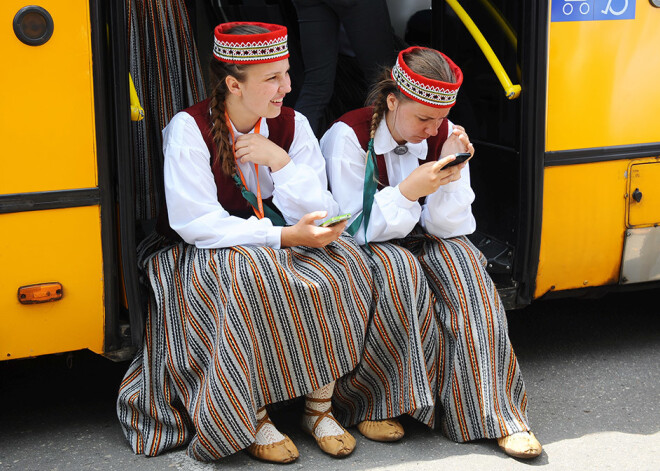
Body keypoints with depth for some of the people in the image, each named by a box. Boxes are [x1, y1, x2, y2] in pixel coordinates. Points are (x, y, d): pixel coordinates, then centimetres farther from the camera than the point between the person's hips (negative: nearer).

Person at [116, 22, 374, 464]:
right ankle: (254, 418, -20)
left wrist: (280, 160, -20)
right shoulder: (189, 129, -14)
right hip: (202, 251, -4)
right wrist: (282, 236, -29)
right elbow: (197, 224, -21)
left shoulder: (292, 125, -2)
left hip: (279, 237, 5)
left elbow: (321, 214, -7)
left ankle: (320, 406, -12)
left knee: (342, 263, -22)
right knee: (251, 282, -36)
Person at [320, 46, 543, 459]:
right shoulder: (348, 137, -16)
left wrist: (452, 174, -24)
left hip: (419, 243, 4)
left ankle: (494, 412, -23)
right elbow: (355, 231, -18)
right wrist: (409, 190, -31)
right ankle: (372, 405, -22)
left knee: (463, 265, -27)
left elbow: (450, 227, -7)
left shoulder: (445, 135, -4)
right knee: (396, 270, -36)